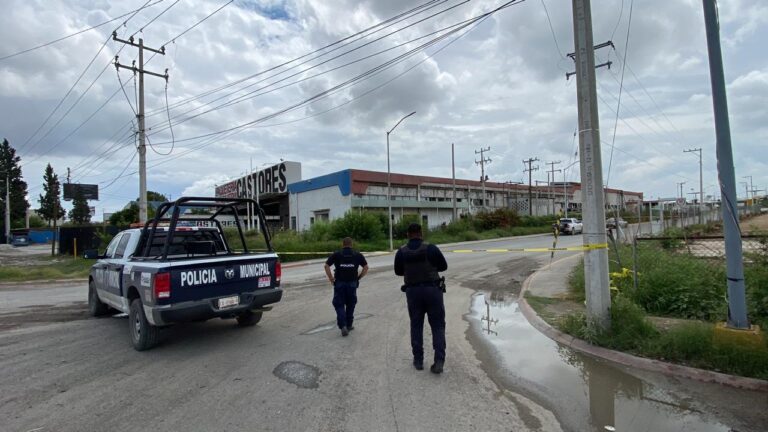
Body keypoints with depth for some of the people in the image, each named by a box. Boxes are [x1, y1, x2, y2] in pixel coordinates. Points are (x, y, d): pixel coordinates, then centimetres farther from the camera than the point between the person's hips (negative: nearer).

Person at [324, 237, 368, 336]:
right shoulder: (357, 255, 4)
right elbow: (366, 267, 1)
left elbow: (326, 266, -7)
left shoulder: (336, 254, 1)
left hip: (339, 283, -1)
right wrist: (358, 278, 7)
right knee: (350, 305, 17)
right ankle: (349, 325, 26)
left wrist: (331, 279, 0)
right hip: (352, 283, 1)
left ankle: (343, 326, -8)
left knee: (339, 305, 6)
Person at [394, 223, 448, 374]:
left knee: (416, 325, 15)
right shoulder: (431, 248, -9)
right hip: (432, 289, -2)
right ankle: (439, 360, -2)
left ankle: (418, 360, 20)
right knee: (438, 325, 7)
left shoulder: (401, 252, -3)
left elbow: (398, 271, 9)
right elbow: (443, 266, 1)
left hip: (412, 291, 2)